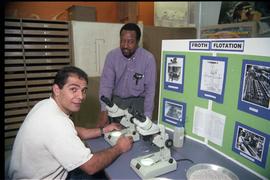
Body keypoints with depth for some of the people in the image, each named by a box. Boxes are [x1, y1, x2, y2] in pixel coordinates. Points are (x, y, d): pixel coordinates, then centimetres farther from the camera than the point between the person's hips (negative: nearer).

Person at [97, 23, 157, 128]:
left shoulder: (148, 58, -15)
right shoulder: (112, 56, -9)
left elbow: (150, 89, -12)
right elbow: (106, 84, -13)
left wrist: (147, 117, -16)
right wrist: (104, 111, -24)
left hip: (138, 100, -1)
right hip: (117, 99, 2)